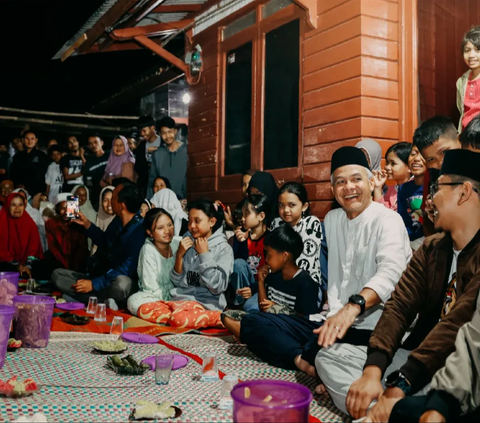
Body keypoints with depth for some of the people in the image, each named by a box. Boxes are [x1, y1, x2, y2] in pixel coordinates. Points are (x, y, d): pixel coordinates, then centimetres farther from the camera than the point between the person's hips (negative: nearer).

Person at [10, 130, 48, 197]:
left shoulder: (41, 156, 4)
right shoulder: (18, 155, 16)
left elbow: (40, 174, -4)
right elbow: (13, 172, 11)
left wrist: (24, 184, -10)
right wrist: (18, 184, -8)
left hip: (36, 191, -3)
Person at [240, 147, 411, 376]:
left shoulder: (387, 220, -9)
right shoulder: (332, 219, 15)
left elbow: (390, 271, -28)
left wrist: (354, 306, -46)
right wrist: (335, 314, 6)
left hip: (371, 329, -7)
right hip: (334, 320, 8)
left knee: (323, 344, -40)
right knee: (252, 322, -6)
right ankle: (306, 364, -24)